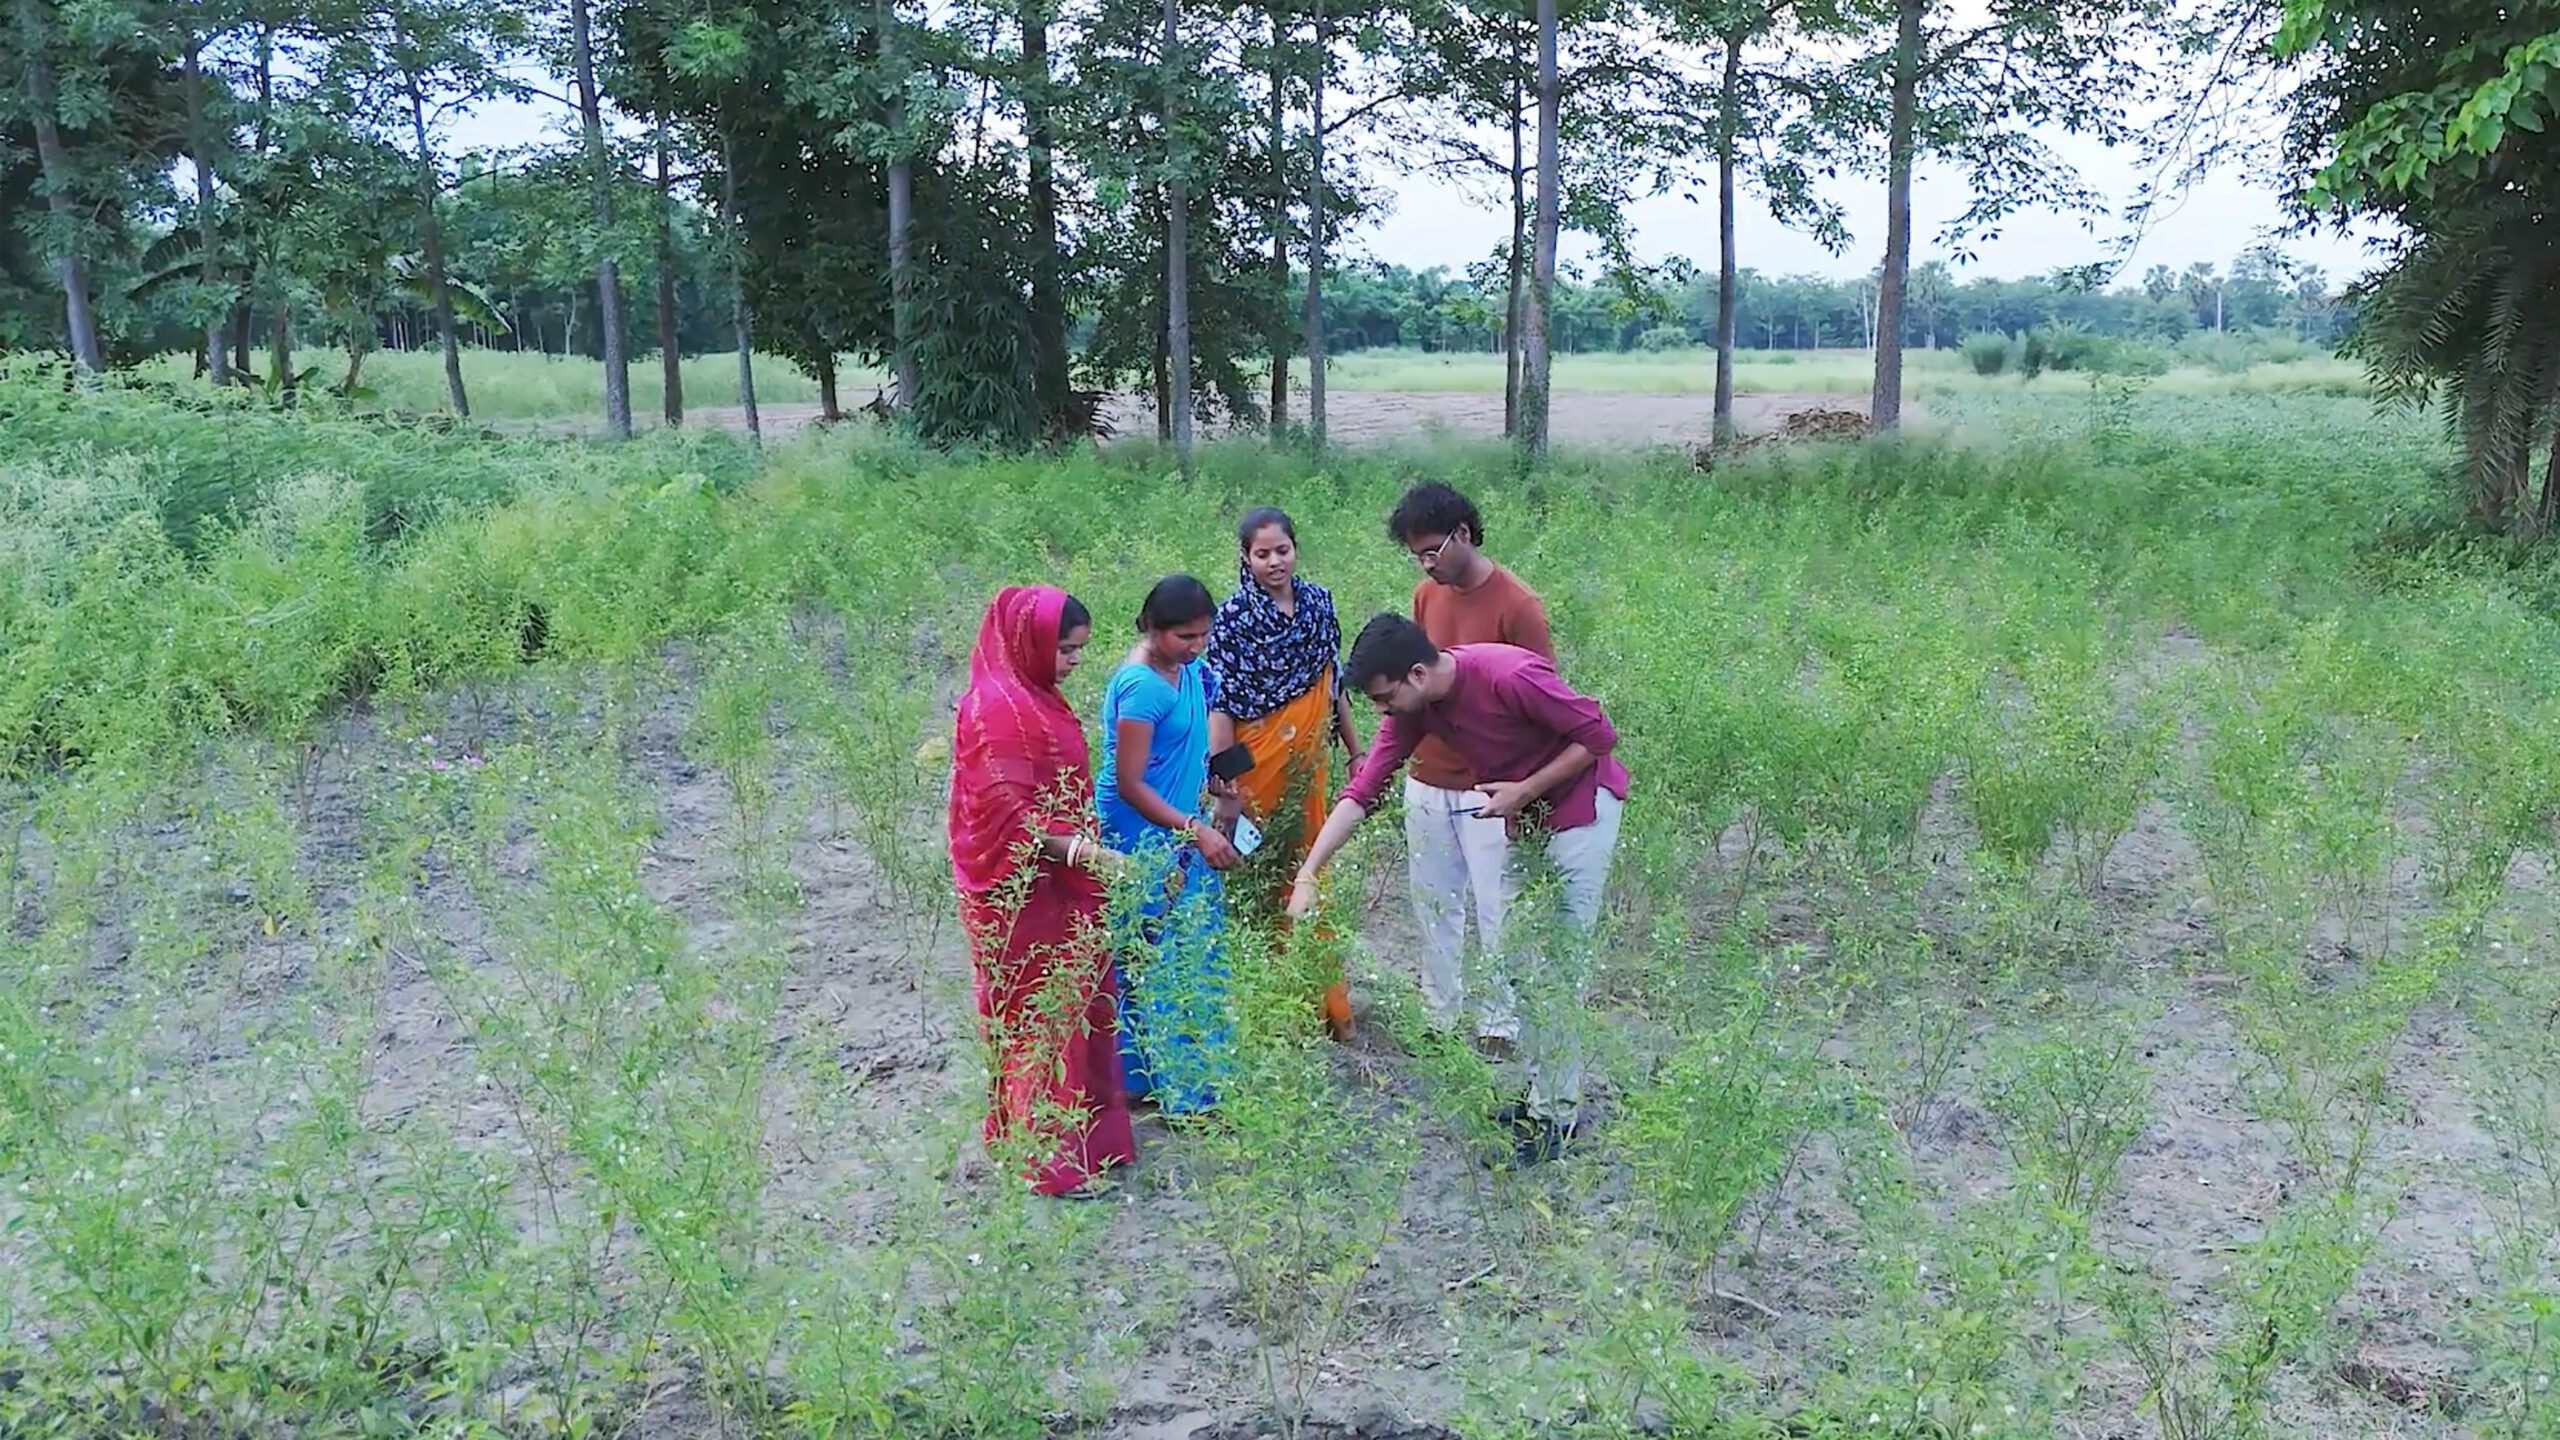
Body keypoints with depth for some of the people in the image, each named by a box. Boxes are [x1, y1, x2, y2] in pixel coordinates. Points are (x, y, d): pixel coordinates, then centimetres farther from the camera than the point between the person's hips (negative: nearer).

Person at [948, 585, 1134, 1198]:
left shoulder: (1034, 698, 10)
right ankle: (1049, 1157, 12)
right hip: (1023, 891, -10)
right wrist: (1084, 851, -29)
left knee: (1071, 1005, 17)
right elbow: (1009, 814, -24)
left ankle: (1080, 1131, 31)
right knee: (1040, 1014, 0)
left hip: (1059, 885, 10)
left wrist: (1085, 850, 18)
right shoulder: (997, 710, -20)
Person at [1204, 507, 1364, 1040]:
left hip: (1308, 761, 5)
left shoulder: (1317, 601, 4)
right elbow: (1220, 701, -15)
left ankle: (1318, 1000, 25)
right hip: (1257, 762, -5)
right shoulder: (1235, 616, -11)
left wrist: (1355, 748, 16)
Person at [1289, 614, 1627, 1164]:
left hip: (1581, 804, -8)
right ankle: (1543, 1092, 24)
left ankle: (1555, 1115, 2)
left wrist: (1524, 790, -22)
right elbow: (1362, 789, -9)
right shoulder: (1413, 705, -8)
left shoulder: (1508, 676, -30)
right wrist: (1306, 875, -16)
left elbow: (1599, 735, -21)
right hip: (1522, 815, 8)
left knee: (1558, 965, -6)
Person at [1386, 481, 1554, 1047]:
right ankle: (1439, 1015, 29)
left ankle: (1498, 1024, 20)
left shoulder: (1517, 606, -15)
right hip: (1426, 782, 6)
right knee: (1433, 905, 15)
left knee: (1494, 911, 4)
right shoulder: (1426, 594, 5)